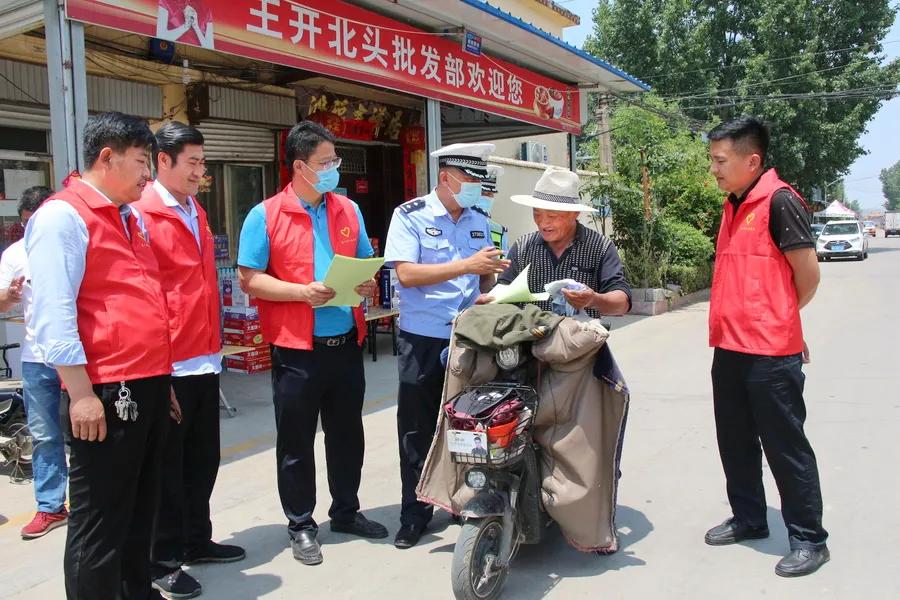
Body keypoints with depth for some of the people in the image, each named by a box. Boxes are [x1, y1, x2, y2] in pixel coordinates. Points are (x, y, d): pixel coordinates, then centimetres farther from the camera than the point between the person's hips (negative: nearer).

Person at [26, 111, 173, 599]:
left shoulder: (131, 218, 17)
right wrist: (82, 393, -20)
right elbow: (54, 315, -17)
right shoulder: (62, 216, -9)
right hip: (107, 392, -9)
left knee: (140, 507, 18)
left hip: (148, 386, 9)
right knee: (100, 523, 3)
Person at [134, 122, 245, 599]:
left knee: (203, 458, 17)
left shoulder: (196, 212, 15)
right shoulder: (141, 214, -11)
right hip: (170, 364, -8)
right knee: (167, 465, 5)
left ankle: (197, 541, 33)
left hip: (205, 359, 8)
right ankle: (163, 562, 19)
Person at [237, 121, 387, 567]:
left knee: (347, 433, 16)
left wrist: (369, 284, -6)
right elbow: (249, 280, -10)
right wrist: (303, 291, -21)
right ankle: (301, 524, 23)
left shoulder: (348, 211, 9)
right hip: (296, 347, -5)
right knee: (296, 442, 7)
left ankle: (346, 510, 34)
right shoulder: (265, 216, -6)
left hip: (347, 342, 5)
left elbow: (365, 264, 17)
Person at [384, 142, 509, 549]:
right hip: (422, 341, -4)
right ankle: (414, 514, 16)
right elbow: (406, 274, -17)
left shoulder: (479, 222, 11)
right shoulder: (410, 215, -5)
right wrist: (466, 265, -22)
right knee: (417, 431, 4)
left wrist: (491, 280, -2)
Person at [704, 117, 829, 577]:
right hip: (729, 346, 9)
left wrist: (777, 317, 3)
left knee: (784, 445, 1)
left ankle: (808, 539, 15)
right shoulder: (732, 206, 14)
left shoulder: (780, 202, -13)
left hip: (771, 352, -9)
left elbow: (808, 275, -11)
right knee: (735, 441, 18)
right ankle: (749, 518, 34)